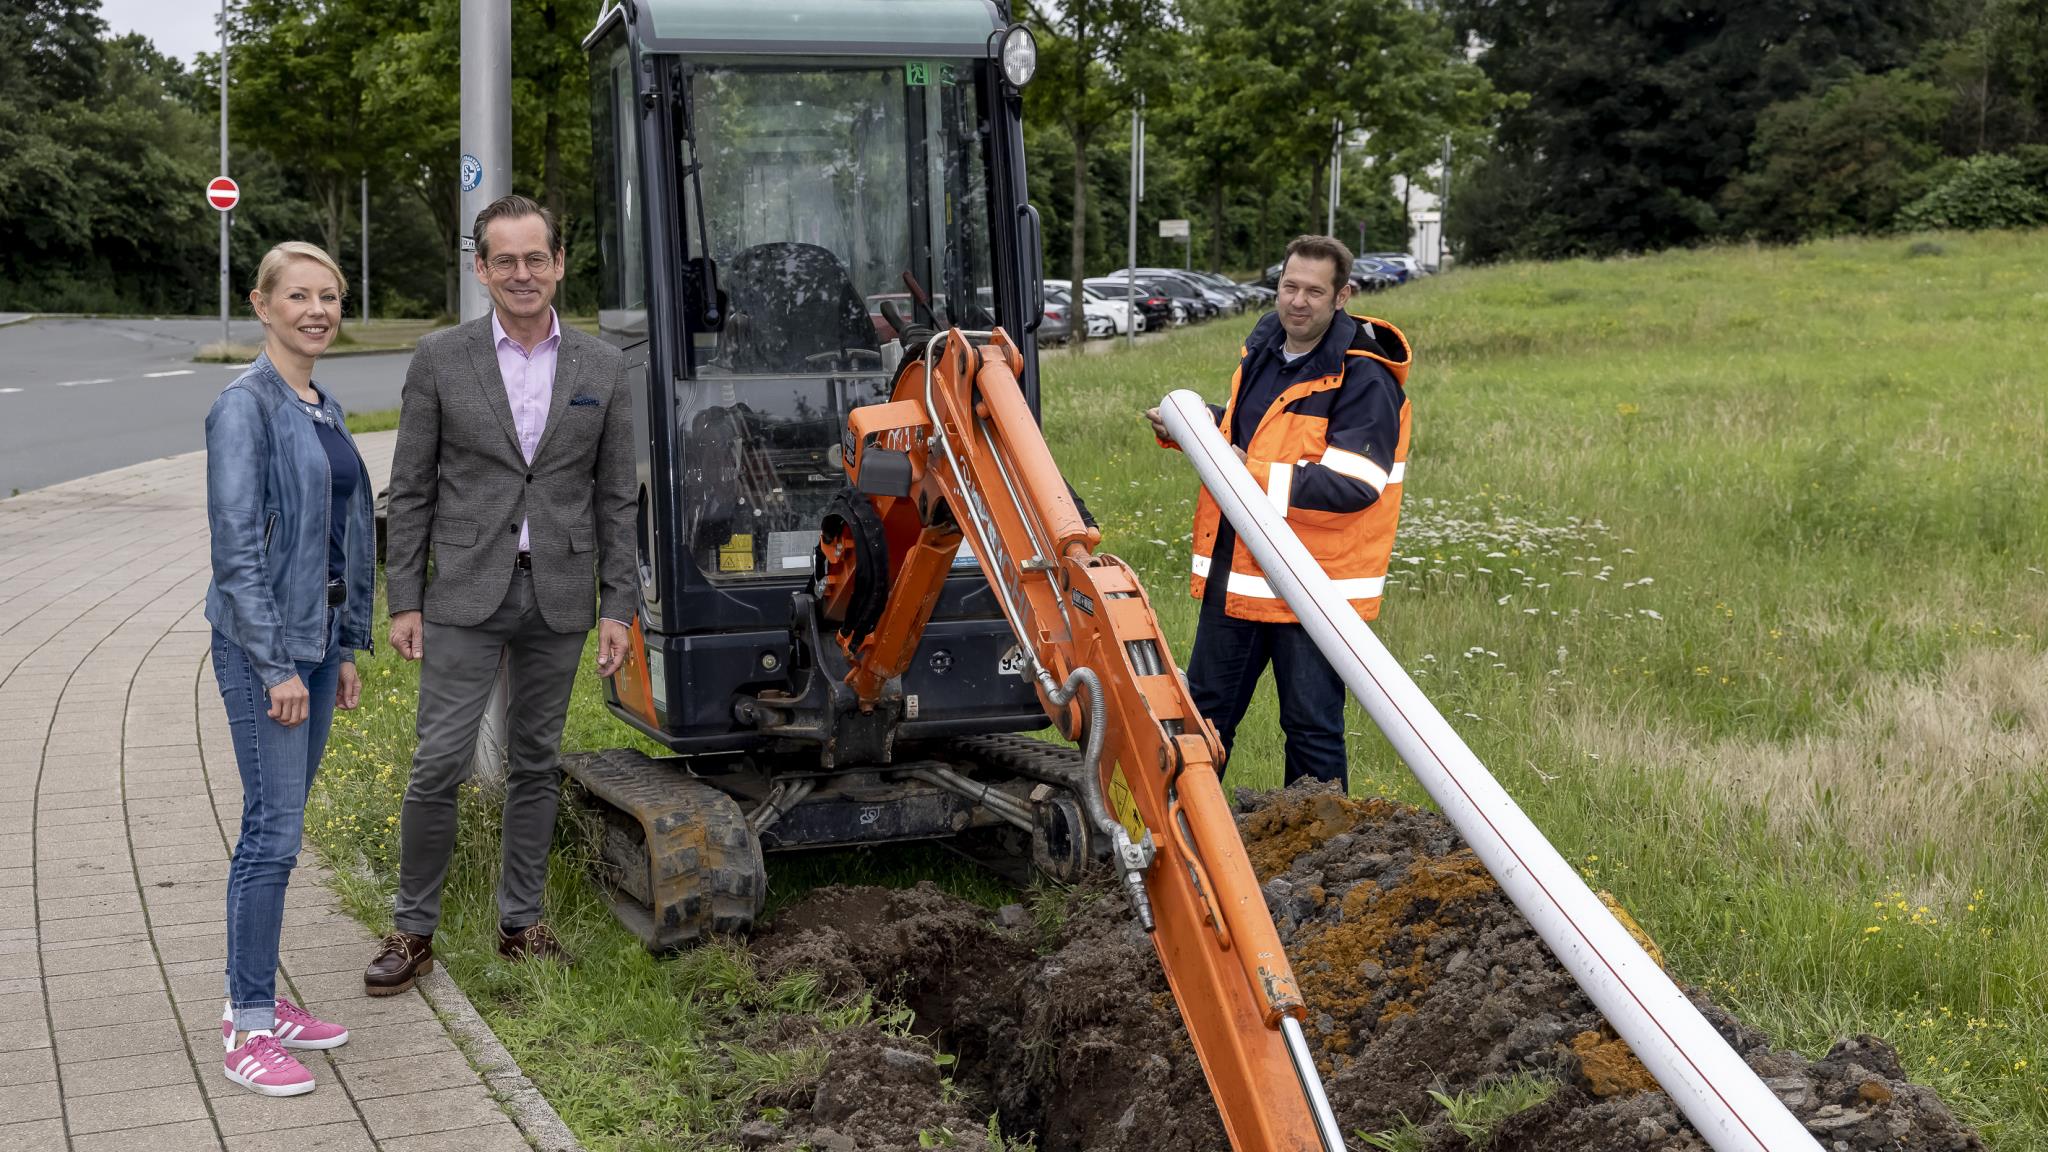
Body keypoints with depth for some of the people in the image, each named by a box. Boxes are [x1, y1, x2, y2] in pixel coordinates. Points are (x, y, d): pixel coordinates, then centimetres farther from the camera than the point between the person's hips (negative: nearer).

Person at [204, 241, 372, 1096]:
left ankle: (253, 999, 23)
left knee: (278, 825, 13)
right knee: (274, 830, -7)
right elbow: (236, 545, -18)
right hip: (262, 643, -8)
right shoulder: (245, 407, -13)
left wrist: (344, 651, 18)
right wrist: (277, 667, -20)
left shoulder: (323, 408, 13)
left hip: (315, 635, 8)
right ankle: (249, 1033, 1)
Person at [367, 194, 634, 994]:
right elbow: (410, 491, 1)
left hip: (559, 597, 2)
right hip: (466, 595, -2)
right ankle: (413, 929, 10)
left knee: (536, 764, 11)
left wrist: (617, 606, 1)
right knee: (439, 764, -4)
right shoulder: (440, 360, -1)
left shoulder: (601, 368, 4)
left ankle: (521, 922, 22)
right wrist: (404, 600, -3)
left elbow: (614, 498, 5)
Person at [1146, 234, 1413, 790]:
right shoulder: (1264, 344, 9)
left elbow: (1354, 485, -25)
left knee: (1312, 728, 4)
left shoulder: (1365, 379, -16)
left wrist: (1256, 475, -28)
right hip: (1236, 574, 8)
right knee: (1206, 711, 17)